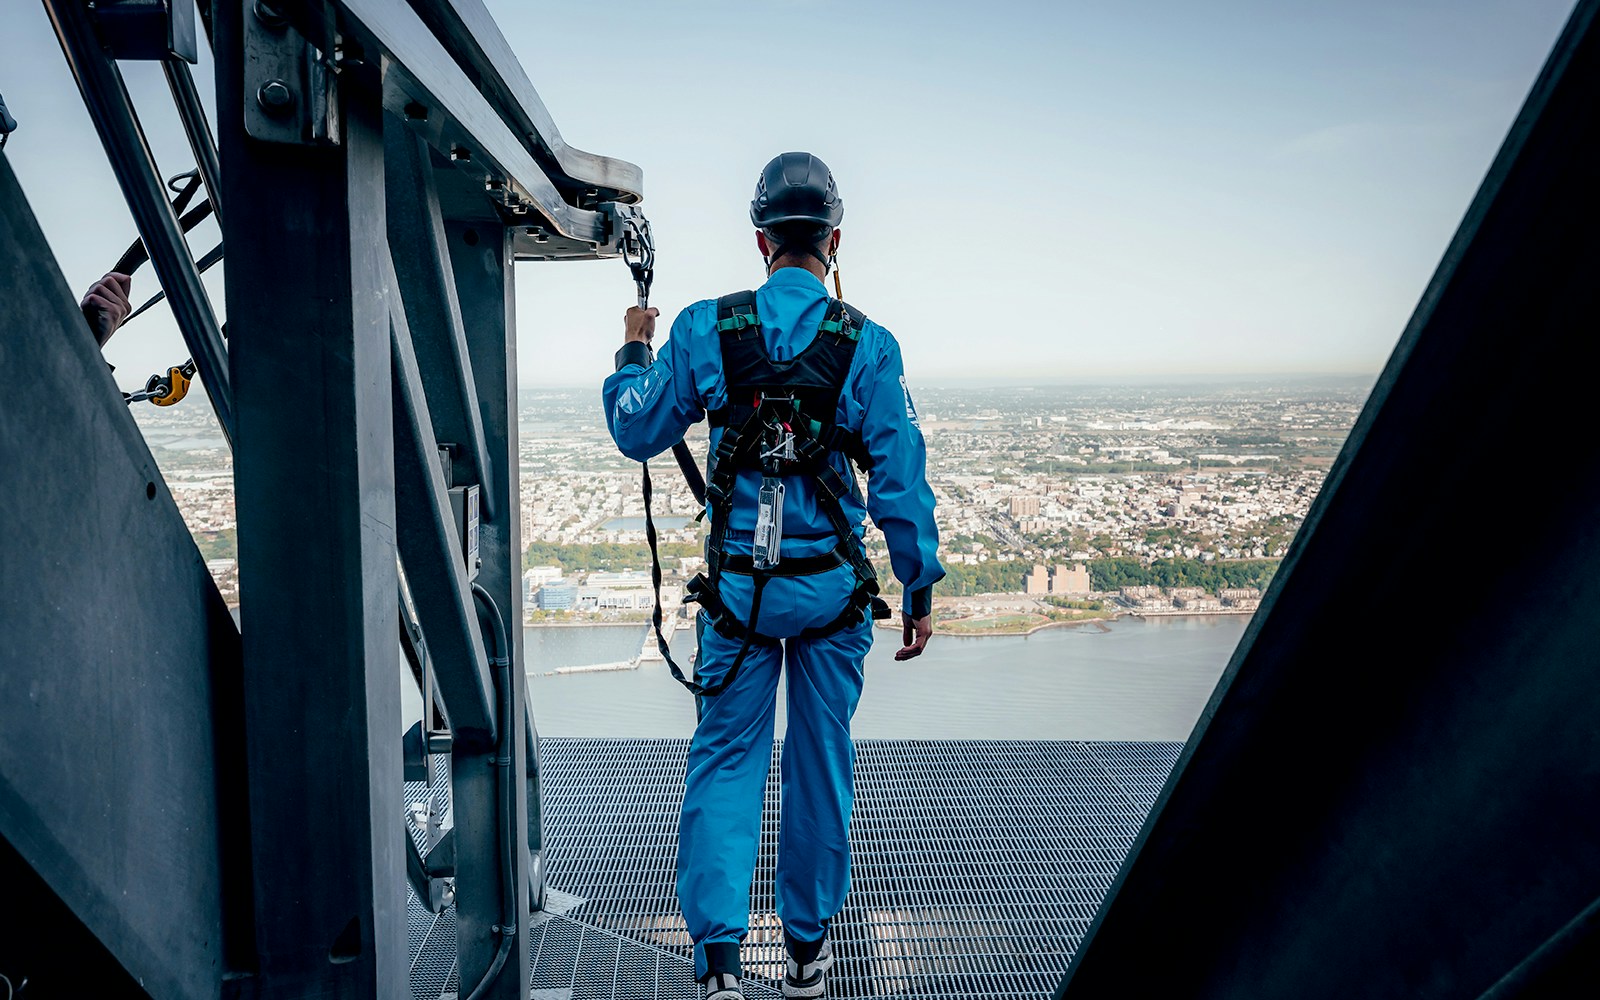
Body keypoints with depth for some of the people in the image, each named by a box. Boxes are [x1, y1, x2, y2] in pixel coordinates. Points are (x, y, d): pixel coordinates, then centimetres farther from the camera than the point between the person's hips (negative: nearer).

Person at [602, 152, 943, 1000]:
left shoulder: (704, 330, -4)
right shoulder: (868, 344, -6)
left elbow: (635, 433, 5)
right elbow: (901, 480, -5)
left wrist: (632, 352, 23)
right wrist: (919, 592, 4)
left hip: (737, 585, 0)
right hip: (832, 586, 0)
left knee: (724, 761, 11)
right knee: (820, 765, 14)